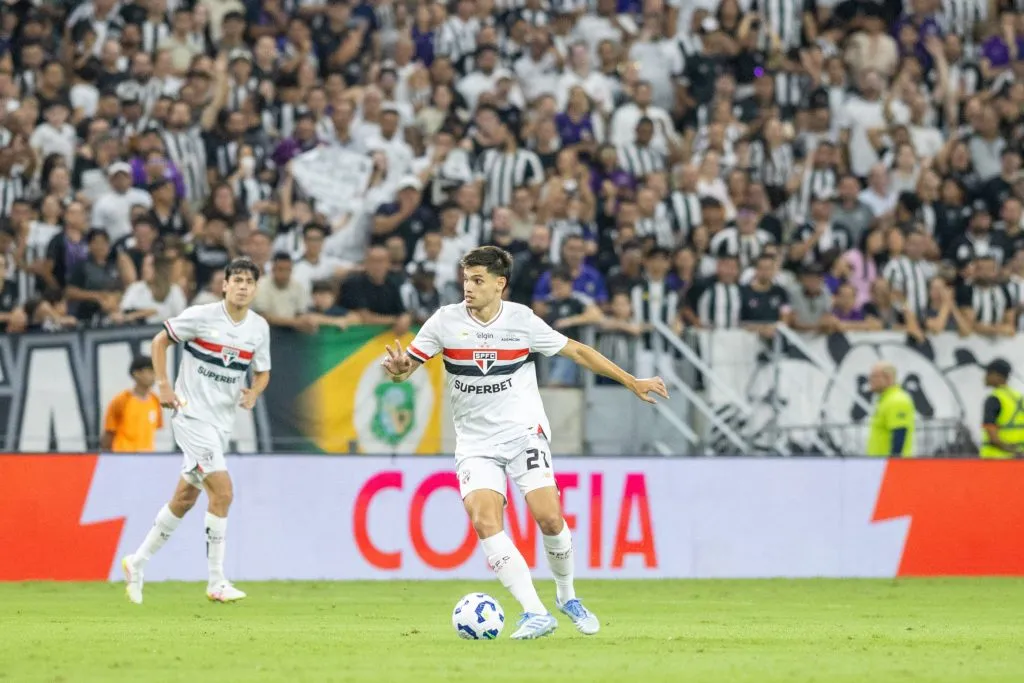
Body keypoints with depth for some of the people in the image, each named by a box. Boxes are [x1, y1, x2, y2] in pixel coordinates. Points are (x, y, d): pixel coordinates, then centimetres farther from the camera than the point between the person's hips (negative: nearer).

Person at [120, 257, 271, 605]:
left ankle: (138, 563, 30)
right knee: (222, 491, -17)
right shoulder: (201, 316, -12)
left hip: (222, 421, 6)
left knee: (185, 497, 14)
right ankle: (216, 582, -10)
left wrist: (253, 394, -7)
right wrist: (163, 386, -9)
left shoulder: (259, 327, 3)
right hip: (192, 415, -6)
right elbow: (160, 341, 0)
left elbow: (262, 372, 15)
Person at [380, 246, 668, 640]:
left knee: (548, 518, -15)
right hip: (475, 442, 1)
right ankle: (535, 614, -19)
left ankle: (567, 596, 14)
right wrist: (397, 369, -26)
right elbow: (405, 368, 0)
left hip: (523, 432, -1)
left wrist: (633, 383, 9)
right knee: (485, 522, -20)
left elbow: (577, 352, 7)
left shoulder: (523, 321, -4)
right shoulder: (446, 321, -3)